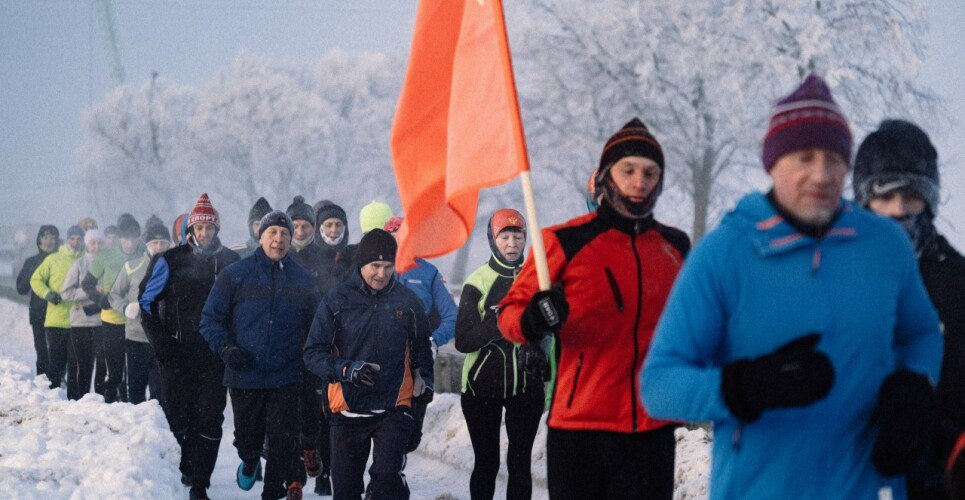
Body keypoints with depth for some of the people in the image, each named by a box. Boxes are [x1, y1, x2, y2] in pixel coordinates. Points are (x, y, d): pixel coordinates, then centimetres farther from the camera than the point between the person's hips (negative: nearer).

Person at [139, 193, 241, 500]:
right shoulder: (170, 261, 0)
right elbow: (146, 300, 2)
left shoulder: (230, 262, 6)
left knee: (210, 419, -3)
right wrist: (160, 342, -5)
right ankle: (184, 472, 24)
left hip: (215, 356, 1)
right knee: (178, 417, 5)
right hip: (178, 355, -1)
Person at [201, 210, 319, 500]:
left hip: (286, 378, 0)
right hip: (244, 377, 0)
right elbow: (210, 318, 4)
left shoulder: (303, 280, 8)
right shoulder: (235, 275, 2)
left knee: (283, 438, -8)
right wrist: (226, 348, -10)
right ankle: (250, 461, 45)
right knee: (247, 437, 12)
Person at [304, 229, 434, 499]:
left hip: (393, 408, 0)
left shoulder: (407, 301, 4)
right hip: (348, 409, 0)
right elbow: (313, 353, -3)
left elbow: (420, 348, 20)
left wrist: (424, 380, 5)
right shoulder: (337, 300, -3)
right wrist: (347, 370, -19)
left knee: (388, 477, -17)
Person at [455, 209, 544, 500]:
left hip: (526, 385, 2)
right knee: (486, 463, 6)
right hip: (482, 385, -1)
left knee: (520, 462, 4)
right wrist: (499, 322, -21)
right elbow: (463, 341, -9)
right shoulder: (479, 281, -3)